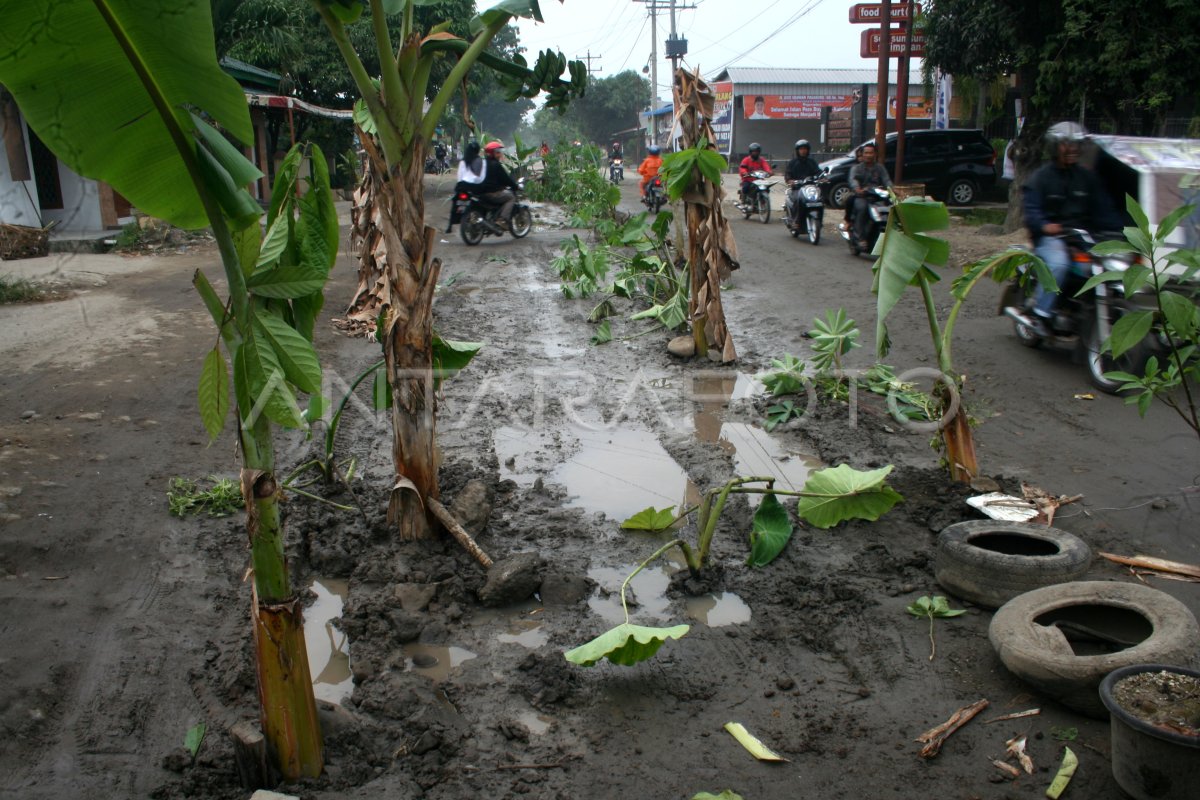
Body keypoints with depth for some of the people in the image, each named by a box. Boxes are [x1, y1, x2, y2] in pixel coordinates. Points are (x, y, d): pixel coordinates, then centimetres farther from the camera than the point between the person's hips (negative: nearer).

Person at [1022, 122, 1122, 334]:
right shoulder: (1041, 177, 5)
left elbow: (1103, 209, 12)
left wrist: (1120, 229, -6)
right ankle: (1041, 313, -26)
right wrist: (1044, 225, -31)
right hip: (1051, 236, -5)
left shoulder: (1087, 177, 20)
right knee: (1059, 262, -36)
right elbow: (1031, 209, -8)